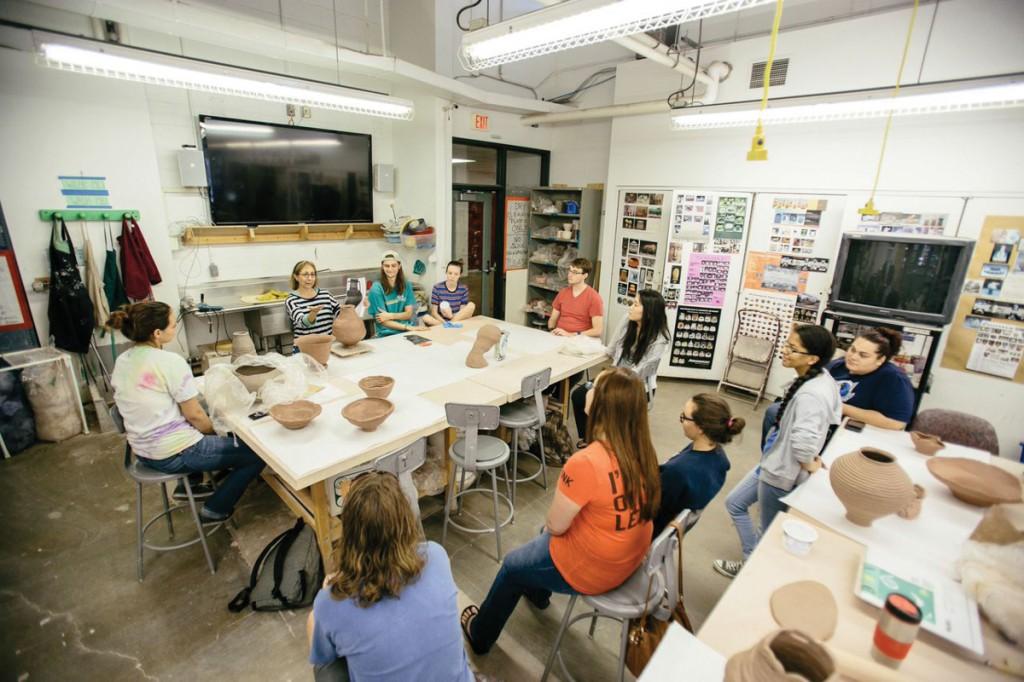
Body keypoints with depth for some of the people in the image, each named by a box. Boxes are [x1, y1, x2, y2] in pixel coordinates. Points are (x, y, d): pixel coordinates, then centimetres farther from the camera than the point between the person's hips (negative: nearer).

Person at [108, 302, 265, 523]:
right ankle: (215, 509, 11)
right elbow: (194, 415, -18)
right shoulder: (171, 361, -23)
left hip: (143, 451, 9)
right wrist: (215, 431, 2)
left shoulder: (121, 361, 2)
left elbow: (147, 407, 13)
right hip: (176, 454, -9)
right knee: (258, 453, 0)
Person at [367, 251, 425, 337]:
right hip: (388, 335, -4)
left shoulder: (406, 285, 8)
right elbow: (383, 321, -7)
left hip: (409, 332, 4)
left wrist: (391, 316, -14)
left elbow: (409, 314, 4)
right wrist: (408, 327, -18)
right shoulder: (376, 289, -3)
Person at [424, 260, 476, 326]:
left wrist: (451, 316, -24)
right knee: (426, 318, -31)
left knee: (471, 305, -22)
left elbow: (463, 312, -2)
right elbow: (434, 312, -6)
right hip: (440, 321, -2)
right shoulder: (437, 288, -4)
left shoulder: (464, 289, 0)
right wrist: (445, 323, -24)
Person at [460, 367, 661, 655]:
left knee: (512, 565, 21)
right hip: (629, 558, 7)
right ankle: (537, 592, 60)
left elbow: (555, 525, -21)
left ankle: (480, 634, 47)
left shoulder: (585, 463, -36)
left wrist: (552, 523, 2)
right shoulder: (643, 449, -12)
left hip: (589, 569, -6)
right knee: (545, 535, 32)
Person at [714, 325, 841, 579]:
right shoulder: (821, 378, -2)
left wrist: (809, 465, -23)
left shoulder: (811, 394, -32)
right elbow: (832, 415, 16)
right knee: (735, 503, 23)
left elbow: (803, 440, -45)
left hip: (782, 472, -10)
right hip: (775, 462, 10)